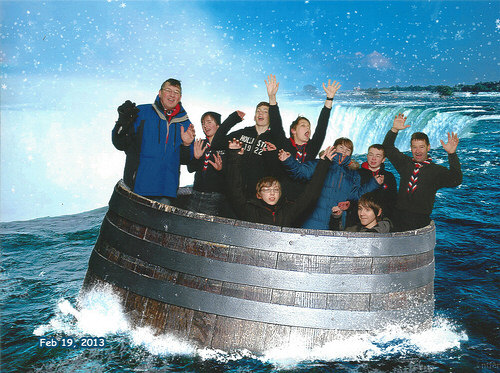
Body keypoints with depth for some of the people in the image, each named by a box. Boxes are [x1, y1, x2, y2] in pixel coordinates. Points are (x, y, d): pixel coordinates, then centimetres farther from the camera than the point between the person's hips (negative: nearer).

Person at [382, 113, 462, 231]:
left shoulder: (436, 170, 3)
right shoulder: (405, 163, 15)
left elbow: (455, 180, -12)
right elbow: (388, 148, 17)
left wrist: (452, 154, -23)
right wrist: (394, 130, 0)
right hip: (399, 216, 2)